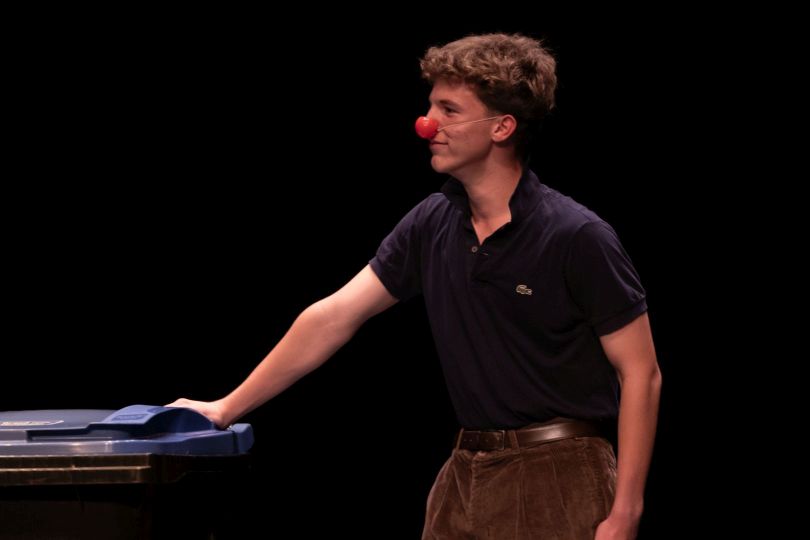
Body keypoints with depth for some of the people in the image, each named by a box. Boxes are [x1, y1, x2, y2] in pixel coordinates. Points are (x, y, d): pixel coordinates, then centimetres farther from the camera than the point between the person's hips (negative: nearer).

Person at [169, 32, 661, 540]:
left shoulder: (575, 237, -14)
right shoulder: (432, 225, 4)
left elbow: (641, 373, -11)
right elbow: (333, 318, 8)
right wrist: (228, 407, 7)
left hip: (556, 479, -6)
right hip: (465, 476, 6)